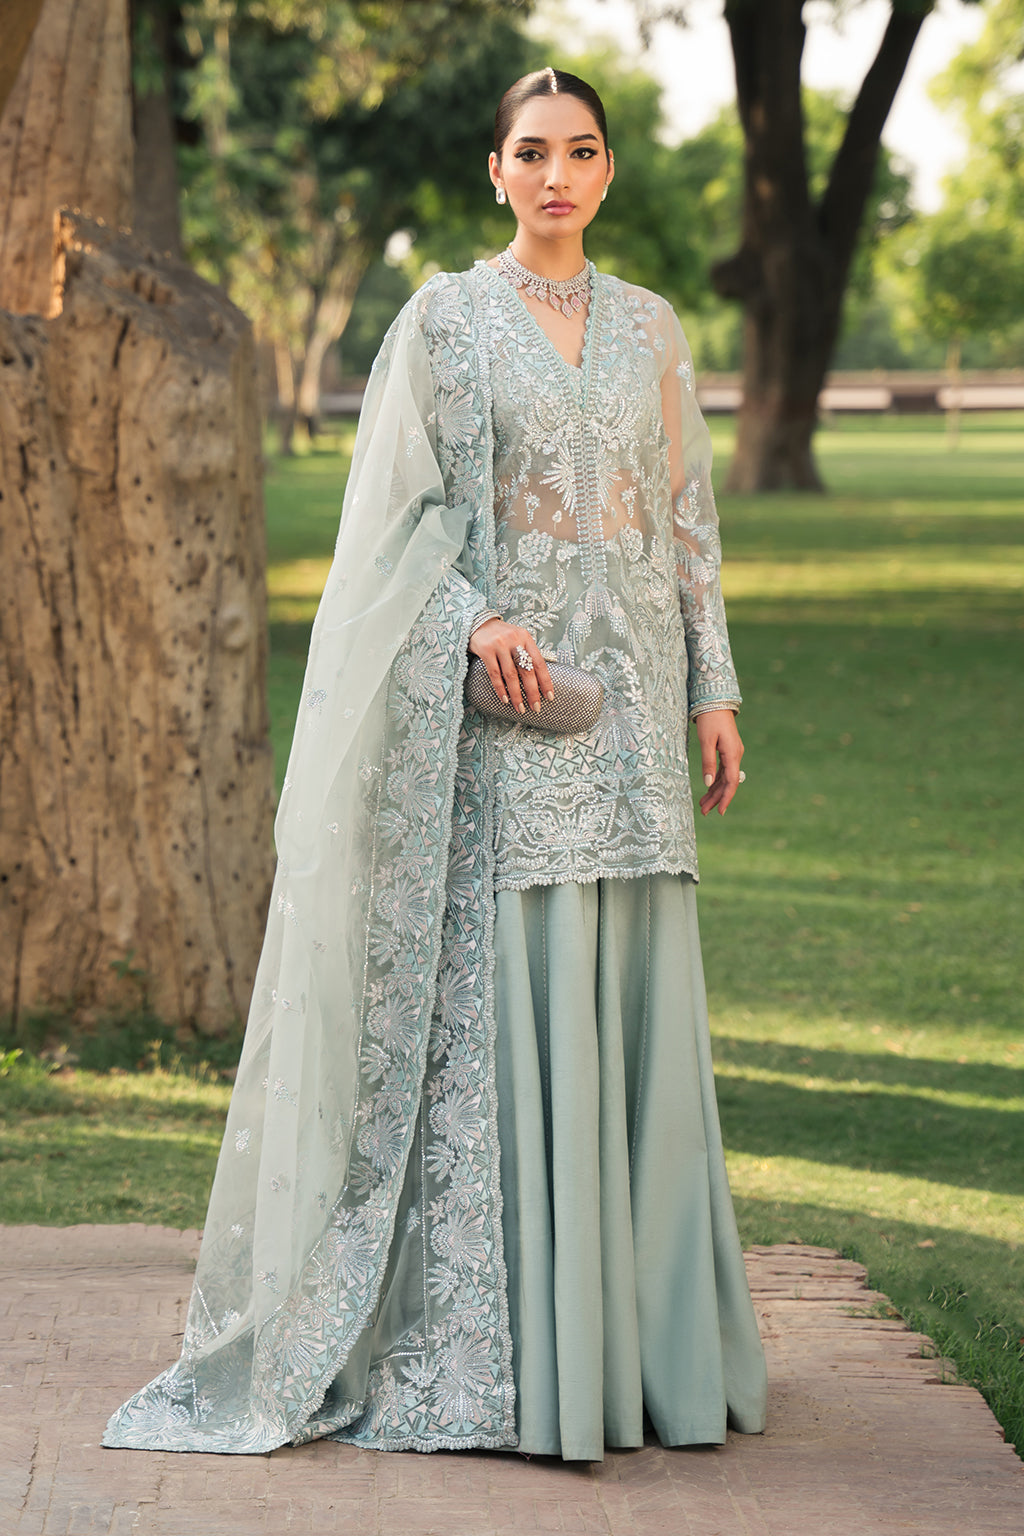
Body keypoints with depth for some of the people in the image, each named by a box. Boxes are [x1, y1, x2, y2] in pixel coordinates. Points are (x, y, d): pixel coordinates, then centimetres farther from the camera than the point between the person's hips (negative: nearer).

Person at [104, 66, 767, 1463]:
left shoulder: (650, 329, 13)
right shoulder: (445, 321, 2)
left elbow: (687, 519, 14)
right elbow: (401, 512, -2)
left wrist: (713, 688, 7)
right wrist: (475, 622, -18)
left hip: (628, 699, 4)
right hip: (501, 704, -4)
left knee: (636, 1005, 4)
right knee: (505, 1004, -8)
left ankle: (643, 1339, 12)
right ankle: (518, 1357, -5)